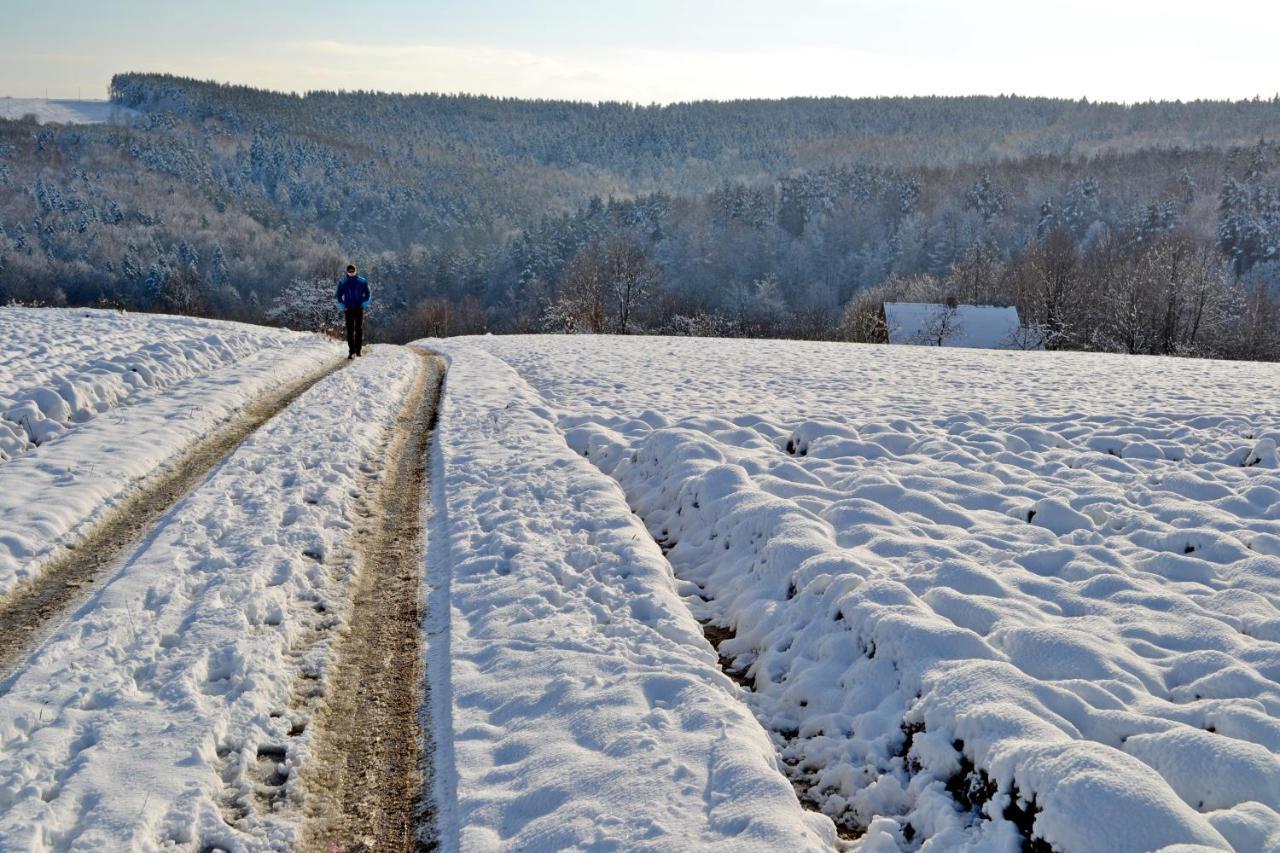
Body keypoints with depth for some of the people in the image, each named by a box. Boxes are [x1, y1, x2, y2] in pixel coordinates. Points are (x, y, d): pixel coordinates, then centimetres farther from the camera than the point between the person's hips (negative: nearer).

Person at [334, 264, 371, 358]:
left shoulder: (362, 281, 2)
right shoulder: (343, 283, 4)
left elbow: (368, 294, 9)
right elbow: (338, 296, 13)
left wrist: (364, 303, -6)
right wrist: (342, 305, -2)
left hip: (359, 309, 0)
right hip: (349, 309, 0)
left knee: (359, 329, 1)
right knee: (350, 330, -4)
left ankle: (358, 350, 9)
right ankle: (351, 351, -4)